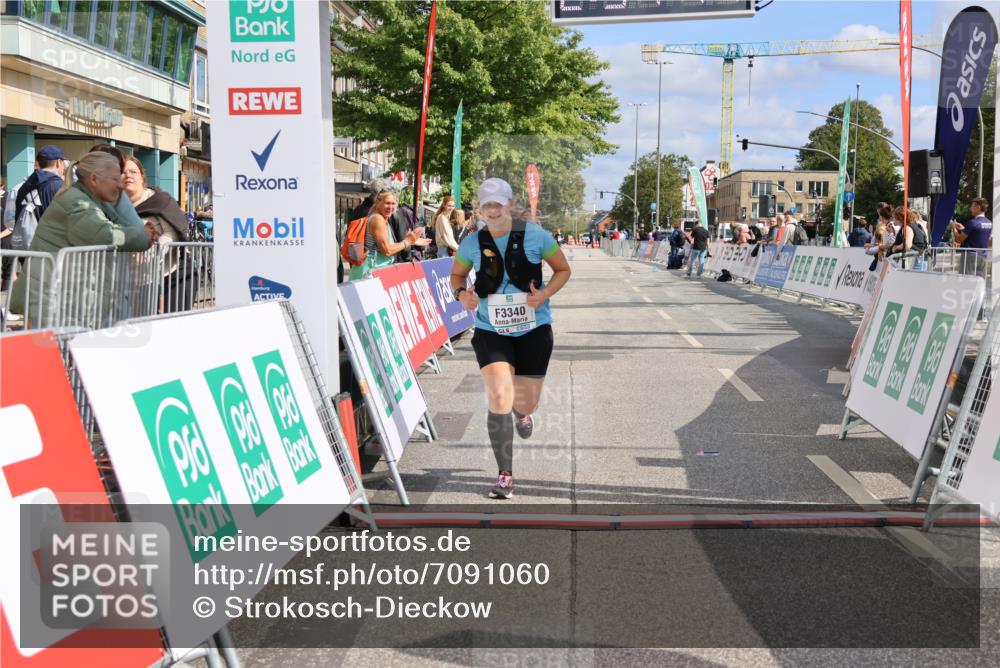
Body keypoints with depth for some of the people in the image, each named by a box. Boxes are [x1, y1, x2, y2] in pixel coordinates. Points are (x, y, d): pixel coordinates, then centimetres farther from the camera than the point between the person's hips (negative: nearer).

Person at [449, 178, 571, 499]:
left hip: (533, 330, 0)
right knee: (498, 397, -16)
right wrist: (462, 294, -10)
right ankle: (505, 475, -5)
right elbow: (456, 275, 13)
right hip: (490, 331, 0)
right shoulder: (472, 243, -4)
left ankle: (522, 412, 52)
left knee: (526, 402, 9)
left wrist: (544, 294, -15)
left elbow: (563, 269, 3)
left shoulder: (535, 235, -8)